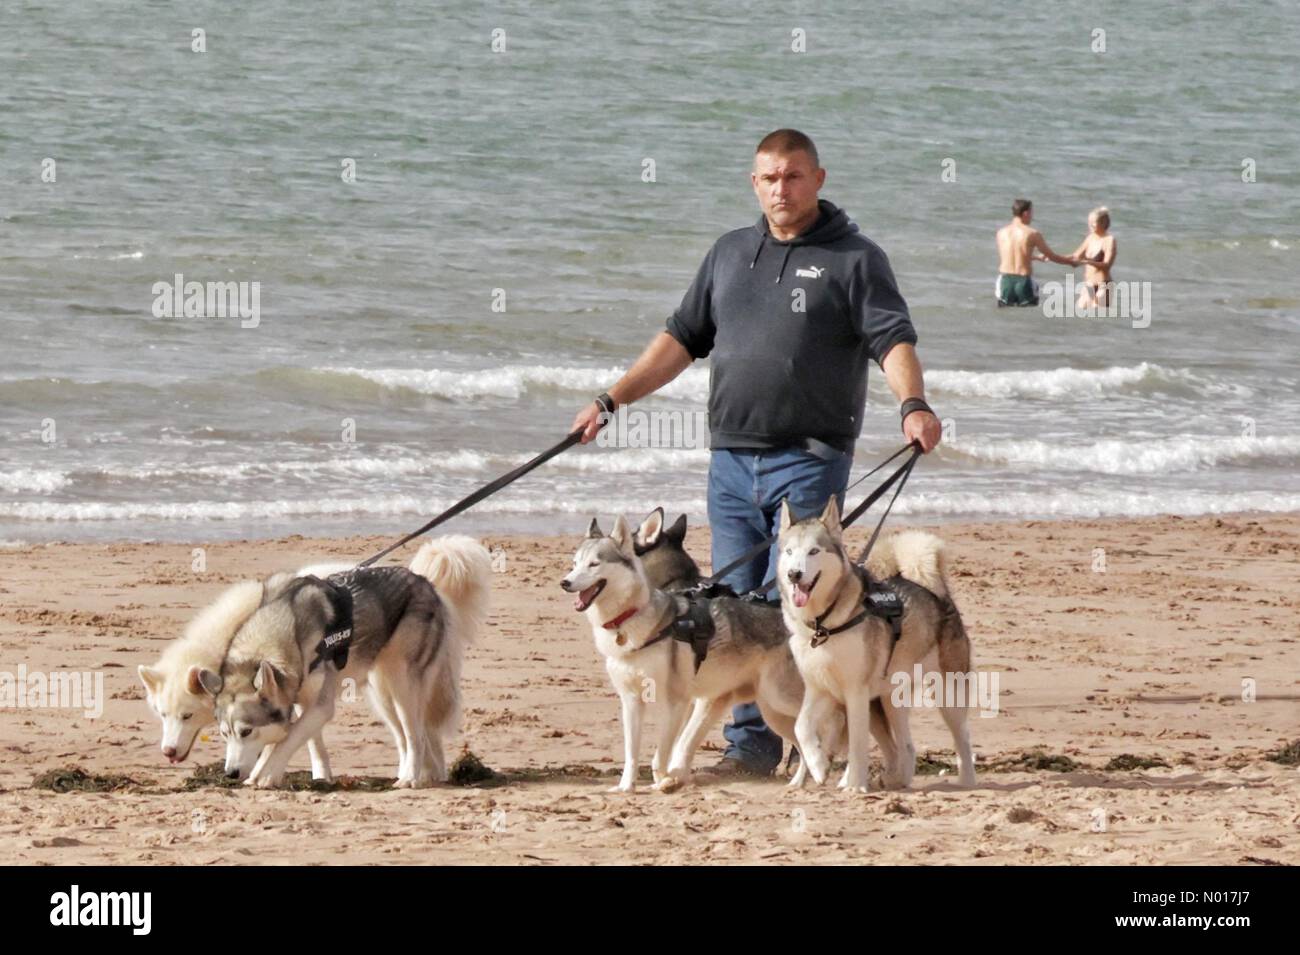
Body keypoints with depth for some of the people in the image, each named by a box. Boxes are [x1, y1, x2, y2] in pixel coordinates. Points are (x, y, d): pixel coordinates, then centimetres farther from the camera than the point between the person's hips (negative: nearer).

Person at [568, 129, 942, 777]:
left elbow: (892, 339, -9)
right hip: (732, 457, 5)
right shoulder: (729, 254, 18)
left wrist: (912, 404, -28)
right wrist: (612, 400, 14)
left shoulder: (854, 258, 3)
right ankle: (749, 741, 6)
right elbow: (683, 339, 21)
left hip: (811, 460, -5)